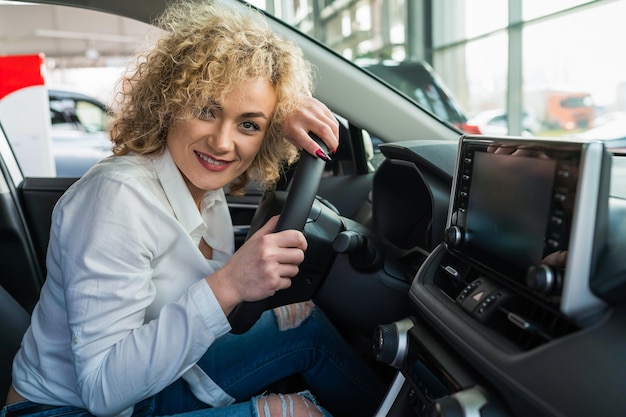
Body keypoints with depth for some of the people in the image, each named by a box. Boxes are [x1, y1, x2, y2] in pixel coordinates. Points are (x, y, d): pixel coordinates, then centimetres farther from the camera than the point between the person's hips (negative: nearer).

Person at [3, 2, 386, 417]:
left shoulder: (204, 179, -9)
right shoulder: (119, 196, -31)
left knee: (309, 325, -3)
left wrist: (287, 115, -15)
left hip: (151, 382, 7)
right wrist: (225, 287, -43)